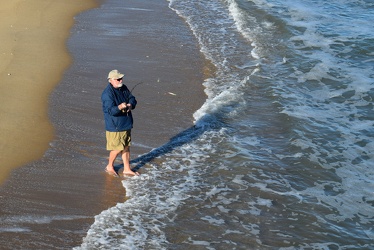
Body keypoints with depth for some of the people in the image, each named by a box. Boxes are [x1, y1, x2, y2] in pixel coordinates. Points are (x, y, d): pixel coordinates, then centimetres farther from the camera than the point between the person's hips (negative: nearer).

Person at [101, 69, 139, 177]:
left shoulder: (124, 88, 4)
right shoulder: (107, 93, -22)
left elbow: (132, 99, 8)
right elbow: (111, 110, -27)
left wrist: (130, 105, -14)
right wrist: (120, 107, -45)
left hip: (126, 123, 8)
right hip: (114, 126, -8)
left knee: (126, 146, 16)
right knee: (117, 148, -1)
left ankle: (127, 169, 27)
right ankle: (110, 167, 23)